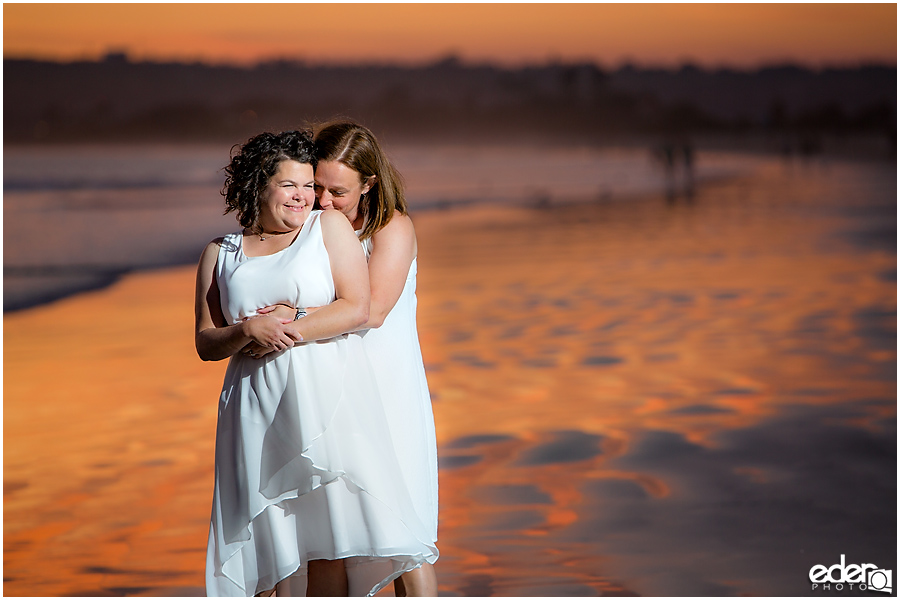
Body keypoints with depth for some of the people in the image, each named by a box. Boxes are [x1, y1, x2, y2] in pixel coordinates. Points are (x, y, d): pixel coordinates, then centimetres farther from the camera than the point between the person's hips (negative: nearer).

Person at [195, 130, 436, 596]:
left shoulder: (330, 227, 7)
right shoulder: (220, 254, 13)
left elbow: (356, 308, -3)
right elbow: (205, 342, 10)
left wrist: (288, 331, -11)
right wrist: (250, 330, -10)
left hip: (329, 400, -2)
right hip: (259, 412, 2)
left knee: (329, 536, -7)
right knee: (270, 540, 0)